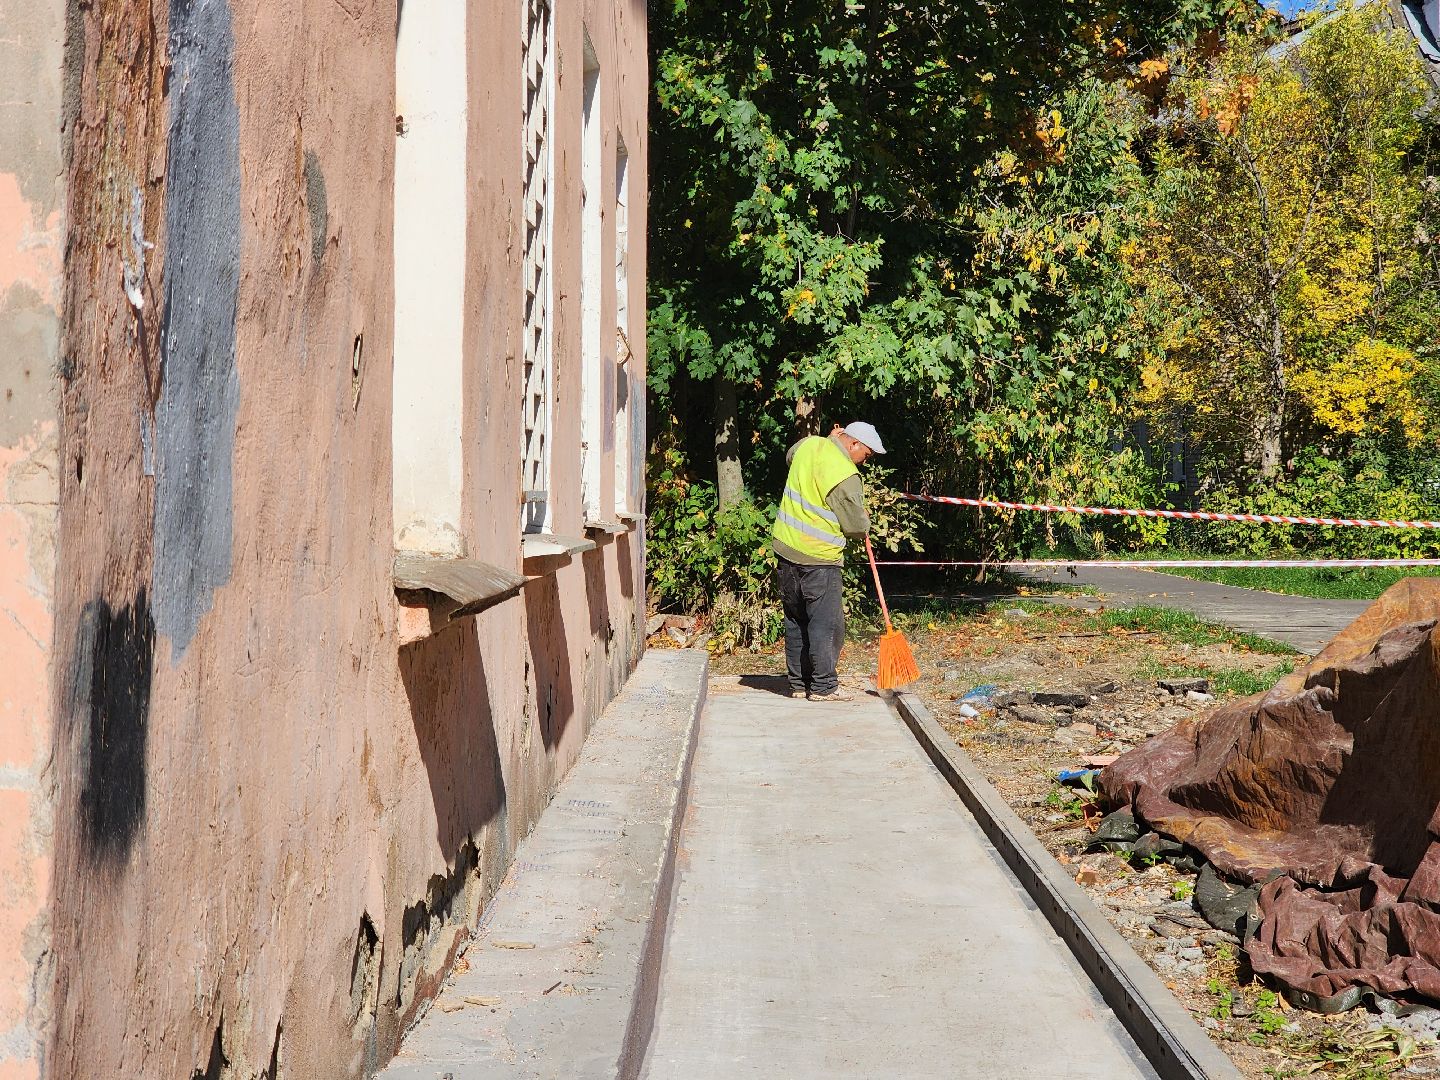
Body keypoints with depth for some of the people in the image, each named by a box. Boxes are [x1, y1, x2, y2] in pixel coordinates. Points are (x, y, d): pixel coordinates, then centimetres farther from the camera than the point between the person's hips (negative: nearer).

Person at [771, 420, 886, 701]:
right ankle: (823, 686, 2)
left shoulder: (809, 445, 2)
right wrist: (864, 524, 10)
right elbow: (856, 527, -13)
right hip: (817, 557, -8)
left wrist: (830, 439, 24)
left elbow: (790, 456, 30)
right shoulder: (846, 476, -20)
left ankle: (798, 682, 20)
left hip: (786, 545, 8)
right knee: (826, 623, 0)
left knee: (795, 619, 14)